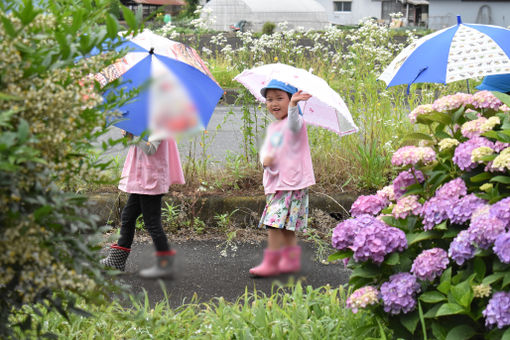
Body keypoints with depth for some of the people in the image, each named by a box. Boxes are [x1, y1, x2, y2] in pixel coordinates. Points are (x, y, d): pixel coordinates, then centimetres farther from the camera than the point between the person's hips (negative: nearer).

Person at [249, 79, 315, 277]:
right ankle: (292, 261, 20)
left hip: (291, 182, -8)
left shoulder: (295, 122, -7)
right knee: (286, 225, 12)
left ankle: (271, 263, -10)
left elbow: (294, 124, -31)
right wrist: (265, 159, -7)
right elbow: (265, 150, 18)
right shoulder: (272, 128, 18)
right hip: (275, 182, 8)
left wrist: (293, 105, -52)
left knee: (274, 222, -14)